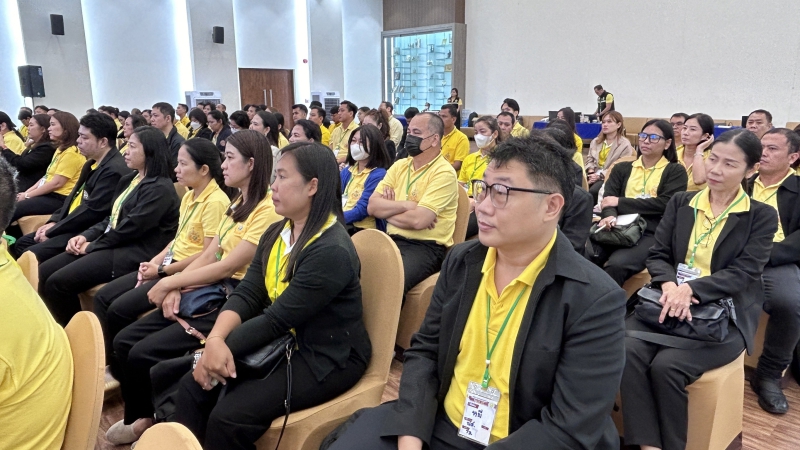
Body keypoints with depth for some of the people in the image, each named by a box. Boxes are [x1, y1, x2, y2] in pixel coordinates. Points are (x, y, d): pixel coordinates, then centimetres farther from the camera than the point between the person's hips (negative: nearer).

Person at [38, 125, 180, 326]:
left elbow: (131, 228, -19)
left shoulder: (160, 188, -14)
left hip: (132, 254, -10)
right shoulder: (129, 180, 18)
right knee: (44, 271, 0)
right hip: (112, 244, 10)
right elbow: (111, 218, 20)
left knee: (58, 282, -18)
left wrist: (92, 245, -9)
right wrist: (86, 236, 3)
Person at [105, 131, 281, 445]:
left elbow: (226, 267, -18)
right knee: (124, 341, -2)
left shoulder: (267, 210, -15)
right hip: (210, 291, 9)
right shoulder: (237, 204, 16)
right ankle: (140, 417, 15)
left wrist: (169, 283, -9)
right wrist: (176, 288, -5)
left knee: (144, 354, -16)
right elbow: (207, 256, 11)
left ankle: (151, 422, 10)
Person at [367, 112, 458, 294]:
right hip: (392, 240, 6)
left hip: (426, 247, -6)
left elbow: (418, 220, -20)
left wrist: (387, 210, -4)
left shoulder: (444, 173, -10)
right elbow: (372, 207, 3)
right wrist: (406, 205, -10)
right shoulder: (399, 165, 12)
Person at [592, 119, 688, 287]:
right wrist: (609, 215, -18)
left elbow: (665, 203, -3)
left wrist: (620, 202, -4)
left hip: (652, 234, -2)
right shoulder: (622, 168, 23)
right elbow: (608, 199, 7)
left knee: (616, 264, -34)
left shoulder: (675, 171, 14)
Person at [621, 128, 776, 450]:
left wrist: (690, 289, -26)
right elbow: (657, 255, 5)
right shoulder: (681, 202, 11)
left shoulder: (761, 216, 3)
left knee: (667, 365, -29)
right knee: (627, 350, -27)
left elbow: (743, 273, -9)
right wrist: (670, 285, -18)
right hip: (670, 301, 3)